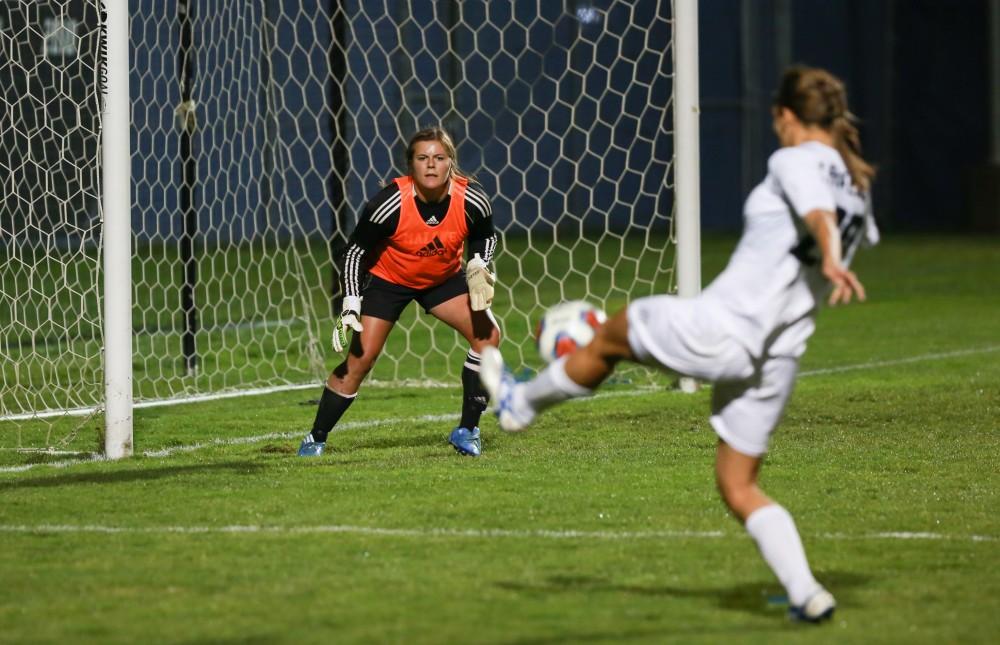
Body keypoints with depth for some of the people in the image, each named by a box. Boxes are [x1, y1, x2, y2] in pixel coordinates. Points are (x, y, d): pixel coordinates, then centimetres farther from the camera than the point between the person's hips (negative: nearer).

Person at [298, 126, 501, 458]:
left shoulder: (471, 200, -23)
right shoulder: (391, 202, -31)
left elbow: (486, 236, 0)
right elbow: (356, 250, -18)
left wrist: (478, 266, -20)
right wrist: (350, 306, -24)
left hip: (444, 278, 3)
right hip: (388, 279, -3)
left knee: (487, 334, -14)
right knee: (360, 358, -13)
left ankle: (467, 431, -3)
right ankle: (315, 439, 2)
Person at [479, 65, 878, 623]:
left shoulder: (797, 162, -10)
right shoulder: (858, 184, 13)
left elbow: (821, 216, -31)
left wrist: (831, 262, -50)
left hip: (719, 330, -7)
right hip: (777, 358, 7)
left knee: (611, 335, 21)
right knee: (739, 488, 14)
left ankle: (522, 403, 42)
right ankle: (806, 593, -2)